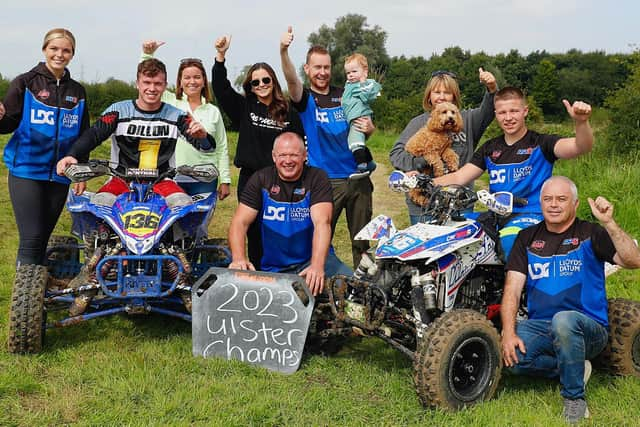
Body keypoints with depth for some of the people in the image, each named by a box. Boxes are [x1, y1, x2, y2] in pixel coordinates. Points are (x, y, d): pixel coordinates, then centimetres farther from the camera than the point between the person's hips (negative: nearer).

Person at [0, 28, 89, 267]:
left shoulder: (77, 92, 11)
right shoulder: (25, 83, 0)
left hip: (60, 176, 4)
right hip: (26, 172, -3)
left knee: (44, 238, 7)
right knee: (32, 238, -11)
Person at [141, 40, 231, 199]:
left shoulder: (213, 111, 10)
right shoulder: (170, 102, 7)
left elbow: (221, 149, 10)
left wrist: (225, 180, 6)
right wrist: (147, 54, -12)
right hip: (173, 179, -1)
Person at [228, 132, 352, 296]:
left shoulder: (317, 178, -3)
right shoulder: (260, 180, 2)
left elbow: (322, 223, -18)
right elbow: (240, 223, -5)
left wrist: (317, 265, -35)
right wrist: (238, 259, -26)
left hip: (312, 259, -2)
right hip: (273, 267, 2)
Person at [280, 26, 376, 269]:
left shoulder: (345, 95, 12)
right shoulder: (304, 99, 0)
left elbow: (367, 127, 22)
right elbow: (291, 78, -22)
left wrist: (368, 128, -3)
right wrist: (283, 51, -41)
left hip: (358, 176, 4)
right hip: (326, 180, -4)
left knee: (362, 238, 10)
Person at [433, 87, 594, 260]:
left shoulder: (540, 143, 1)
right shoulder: (489, 148, 17)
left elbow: (581, 147, -15)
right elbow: (458, 177, 12)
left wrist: (581, 122, -37)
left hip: (531, 215, -5)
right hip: (496, 216, 6)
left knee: (509, 240, -37)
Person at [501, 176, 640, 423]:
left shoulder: (590, 234, 4)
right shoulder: (527, 238, 11)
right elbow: (513, 289, 2)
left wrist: (608, 223, -23)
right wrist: (508, 333, -13)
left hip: (588, 326, -3)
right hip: (539, 326, 3)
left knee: (563, 320, -37)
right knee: (512, 358, -27)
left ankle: (575, 398, -16)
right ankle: (575, 369, 1)